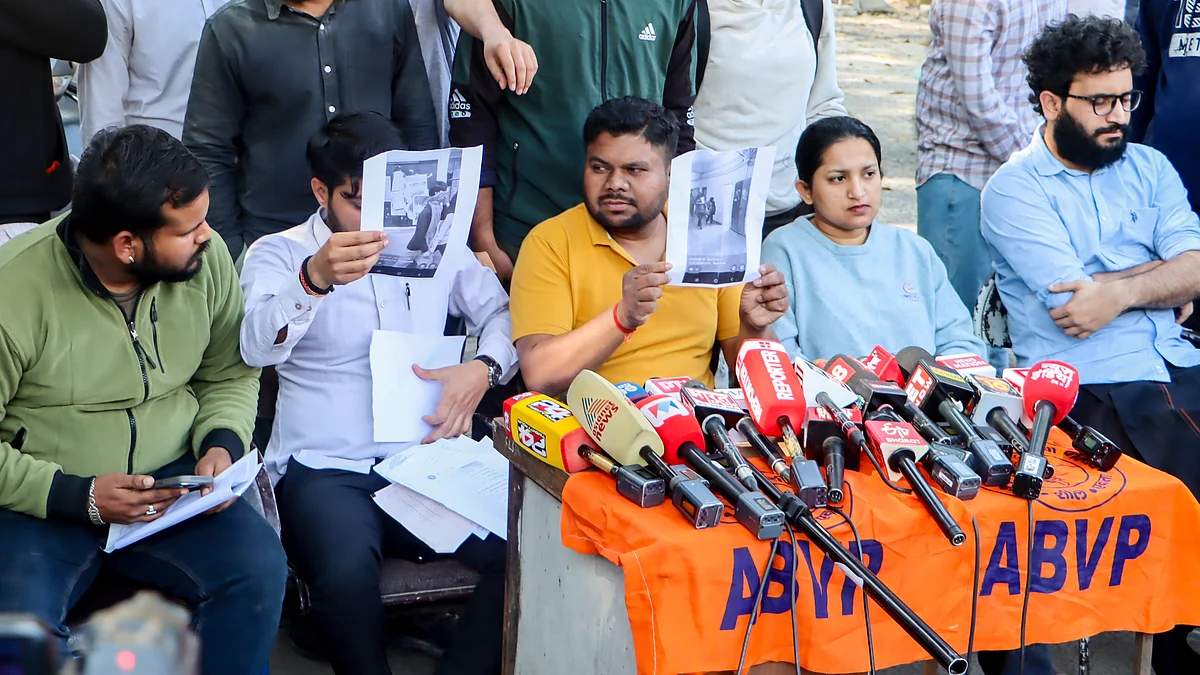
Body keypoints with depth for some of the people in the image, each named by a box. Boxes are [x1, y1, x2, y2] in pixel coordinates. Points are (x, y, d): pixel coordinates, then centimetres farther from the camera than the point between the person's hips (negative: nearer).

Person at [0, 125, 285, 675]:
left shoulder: (205, 258, -3)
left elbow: (230, 375, 12)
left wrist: (222, 444, -8)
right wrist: (79, 497, -21)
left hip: (174, 482, 4)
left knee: (259, 570, -24)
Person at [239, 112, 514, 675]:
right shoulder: (278, 255, 5)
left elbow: (502, 314, 21)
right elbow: (258, 346, -14)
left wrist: (483, 369, -2)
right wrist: (316, 278, -34)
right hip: (326, 472, -3)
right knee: (346, 575, -36)